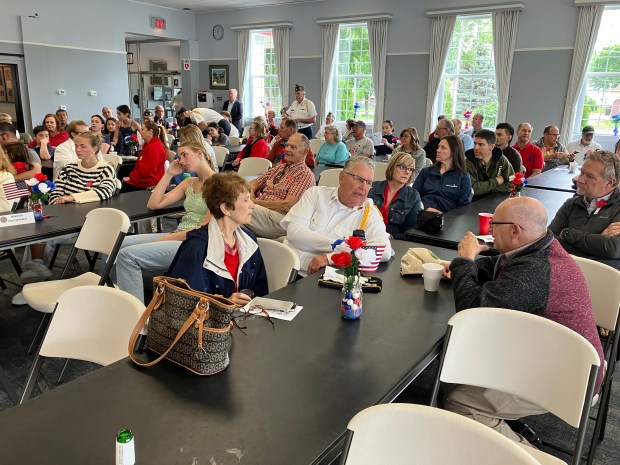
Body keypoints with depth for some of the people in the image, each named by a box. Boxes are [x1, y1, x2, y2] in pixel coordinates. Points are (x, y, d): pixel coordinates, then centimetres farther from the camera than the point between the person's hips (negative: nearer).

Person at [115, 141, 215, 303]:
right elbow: (153, 204, 14)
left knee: (128, 255, -22)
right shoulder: (189, 183, 18)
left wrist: (165, 239, -12)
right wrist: (168, 174, 10)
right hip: (176, 237, 8)